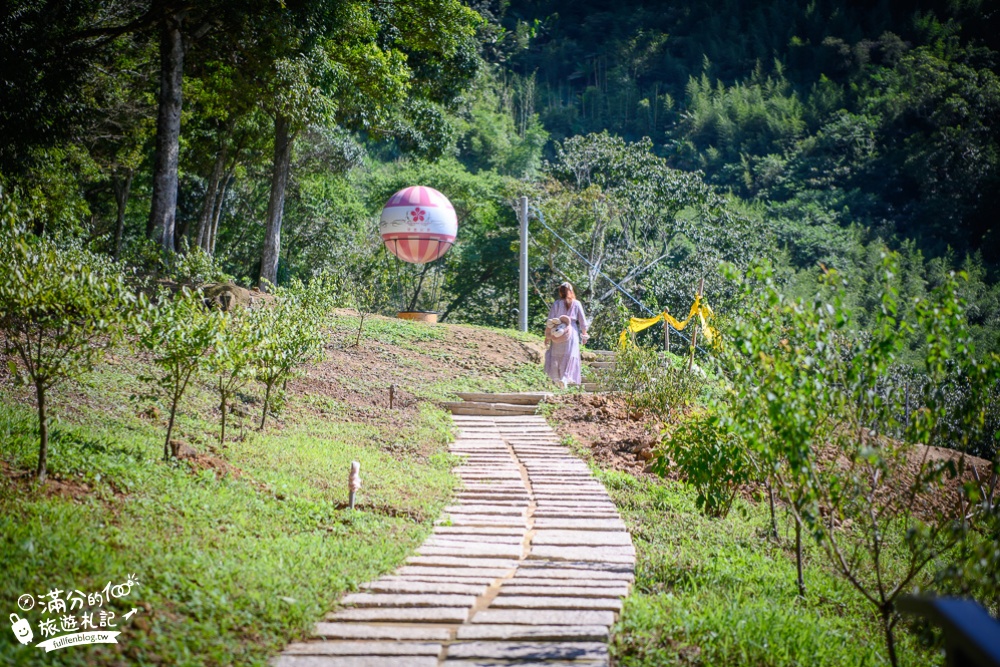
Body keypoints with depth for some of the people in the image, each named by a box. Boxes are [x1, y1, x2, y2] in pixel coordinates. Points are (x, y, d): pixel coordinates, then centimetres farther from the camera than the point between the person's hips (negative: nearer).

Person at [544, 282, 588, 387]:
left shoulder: (557, 304, -2)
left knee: (556, 354, 14)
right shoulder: (576, 304, 0)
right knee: (570, 355, 3)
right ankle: (565, 377, -9)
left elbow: (550, 320, -2)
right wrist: (584, 335, 13)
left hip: (558, 333, 0)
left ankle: (556, 377, 11)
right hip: (572, 331, 0)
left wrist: (547, 335, 5)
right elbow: (582, 321, 3)